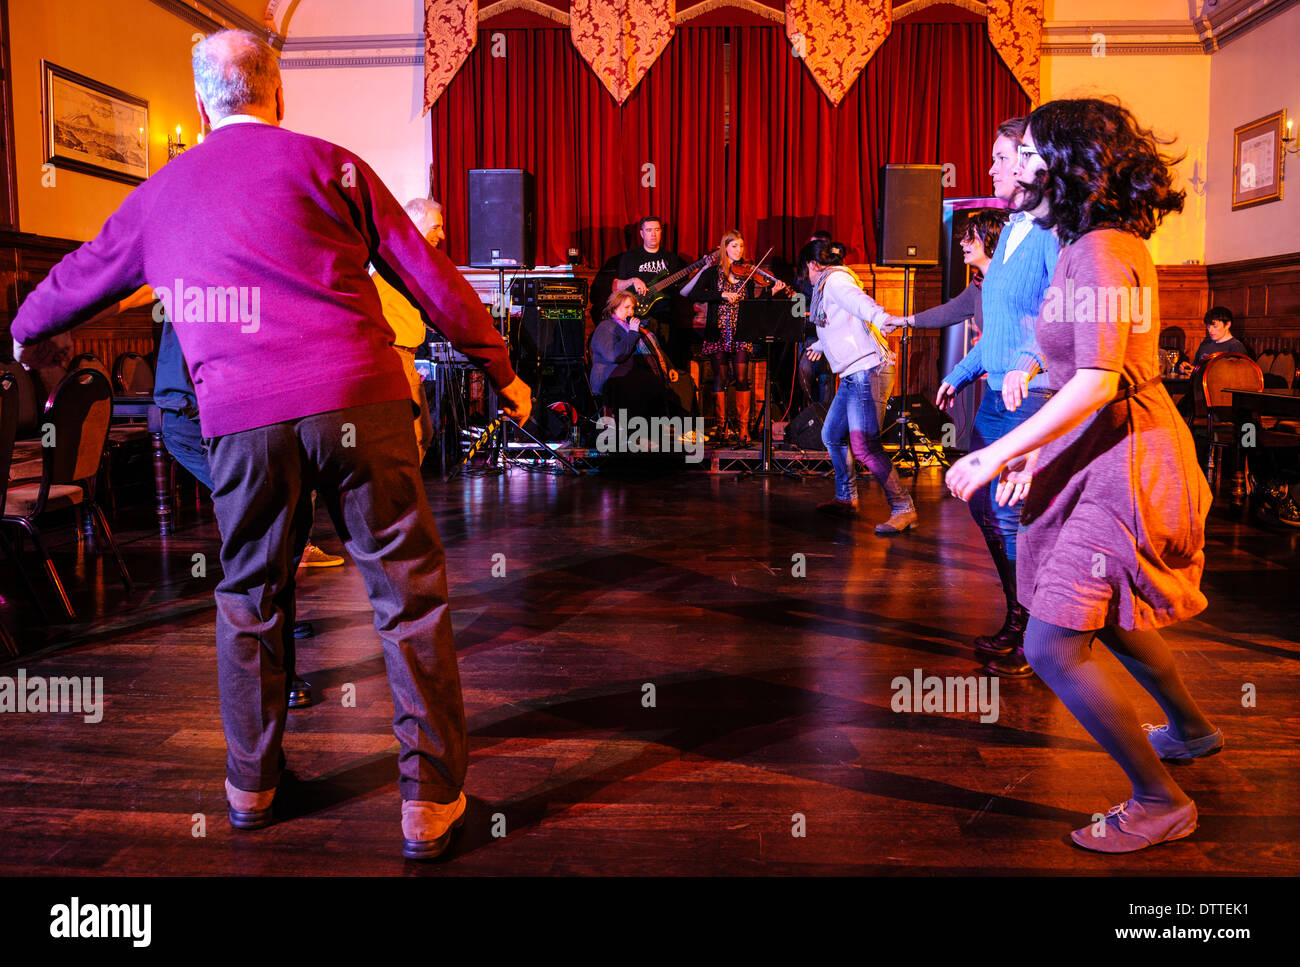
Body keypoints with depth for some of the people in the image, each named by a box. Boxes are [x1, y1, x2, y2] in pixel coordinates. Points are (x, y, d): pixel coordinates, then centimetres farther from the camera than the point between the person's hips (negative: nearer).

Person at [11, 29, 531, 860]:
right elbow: (427, 275, 8)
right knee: (409, 594, 3)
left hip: (240, 420, 3)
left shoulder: (160, 194, 21)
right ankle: (431, 800, 7)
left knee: (249, 599, 19)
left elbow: (80, 277, 36)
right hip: (355, 398, -3)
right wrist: (501, 368, 15)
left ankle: (252, 784, 30)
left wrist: (27, 333, 56)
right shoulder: (326, 163, 11)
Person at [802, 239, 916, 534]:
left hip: (868, 370, -11)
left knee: (864, 445, -17)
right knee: (832, 435, 16)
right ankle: (847, 499, 29)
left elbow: (856, 299, -29)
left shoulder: (835, 279, -6)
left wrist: (881, 317, -49)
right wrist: (819, 345, 63)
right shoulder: (828, 285, 25)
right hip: (852, 376, 11)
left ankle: (903, 509, -12)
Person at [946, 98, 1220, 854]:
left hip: (1123, 459, -10)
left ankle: (1160, 802, 5)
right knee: (1106, 614, 26)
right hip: (1110, 451, 10)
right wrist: (1035, 449, 12)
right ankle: (1191, 729, 49)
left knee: (1053, 645, -9)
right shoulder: (1115, 244, 12)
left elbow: (1096, 384, -26)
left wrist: (998, 453, -23)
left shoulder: (1098, 253, -19)